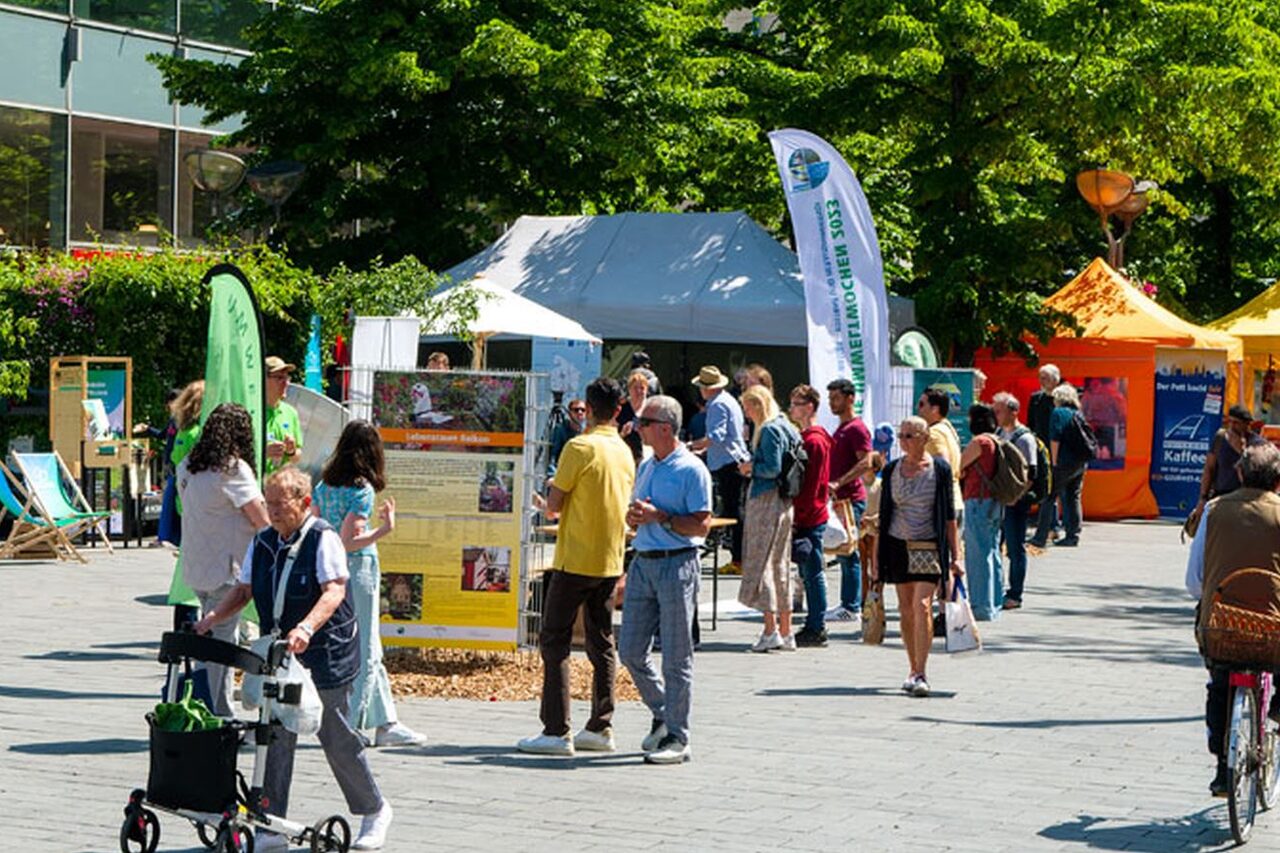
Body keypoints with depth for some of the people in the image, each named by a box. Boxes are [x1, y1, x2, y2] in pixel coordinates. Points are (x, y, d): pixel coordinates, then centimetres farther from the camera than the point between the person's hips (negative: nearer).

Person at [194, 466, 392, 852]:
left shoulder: (323, 539, -11)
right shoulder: (262, 542, 8)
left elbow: (334, 591, -22)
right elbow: (243, 590, 13)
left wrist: (306, 627, -38)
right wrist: (212, 618, -4)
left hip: (326, 652, -5)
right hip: (278, 655, 5)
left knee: (335, 736, 4)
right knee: (275, 735, -1)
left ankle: (375, 811, 24)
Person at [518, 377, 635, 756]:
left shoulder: (580, 447, -13)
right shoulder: (624, 451, 8)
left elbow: (554, 503, -11)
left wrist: (554, 488, 9)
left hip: (575, 559, -7)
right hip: (610, 560, 7)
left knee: (555, 641, -3)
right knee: (602, 643, 12)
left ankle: (556, 732, -7)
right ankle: (600, 728, 13)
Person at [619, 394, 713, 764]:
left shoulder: (691, 470, -9)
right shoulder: (645, 467, 16)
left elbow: (702, 526, -13)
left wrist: (660, 517, -18)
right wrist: (633, 517, 2)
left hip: (677, 565, -8)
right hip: (643, 563, 8)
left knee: (676, 657, -2)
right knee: (631, 650, 7)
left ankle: (676, 737, 4)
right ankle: (662, 714, 26)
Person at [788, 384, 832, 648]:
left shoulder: (814, 441, -15)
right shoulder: (806, 438, 15)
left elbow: (811, 485, -19)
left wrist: (798, 516, -17)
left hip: (809, 518, -10)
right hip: (809, 516, 10)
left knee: (813, 573, -5)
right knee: (809, 573, 13)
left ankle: (816, 629, -2)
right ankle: (815, 627, 18)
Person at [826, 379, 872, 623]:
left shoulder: (857, 428, -11)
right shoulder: (841, 429, 20)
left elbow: (865, 462, -21)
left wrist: (838, 483, -26)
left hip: (851, 498, -10)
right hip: (840, 498, 10)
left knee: (849, 553, -8)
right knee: (843, 551, 11)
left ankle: (852, 608, -6)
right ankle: (848, 603, 15)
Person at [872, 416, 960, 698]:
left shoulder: (939, 469, -1)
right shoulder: (892, 470, 7)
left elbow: (949, 515, 2)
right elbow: (884, 515, 11)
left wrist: (954, 556, -1)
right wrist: (876, 556, 8)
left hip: (929, 547, -3)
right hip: (898, 546, 4)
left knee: (922, 606, -15)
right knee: (906, 610, 7)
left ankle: (920, 675, -16)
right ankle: (914, 670, 19)